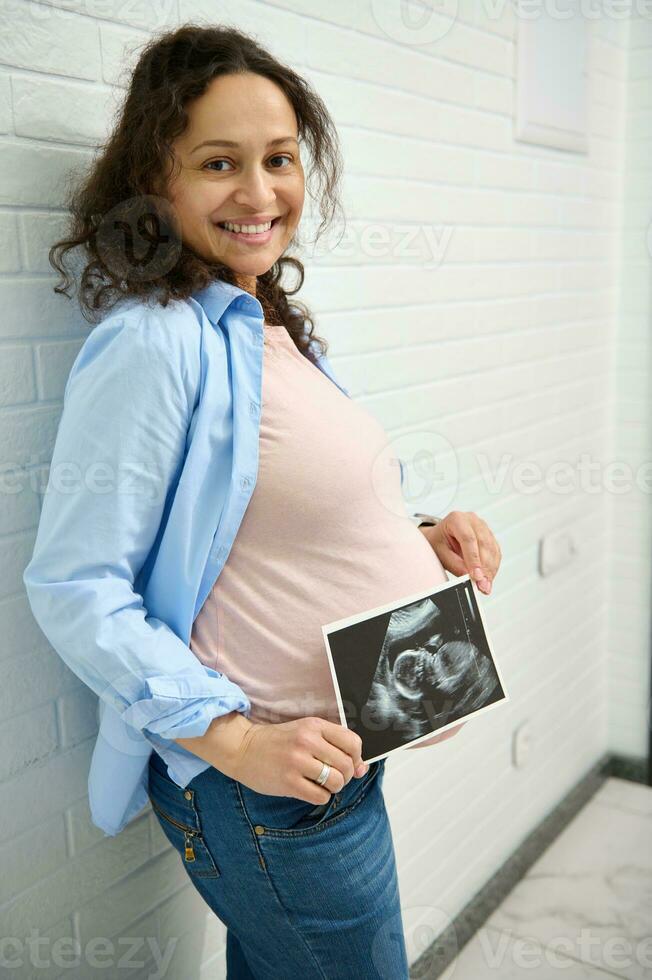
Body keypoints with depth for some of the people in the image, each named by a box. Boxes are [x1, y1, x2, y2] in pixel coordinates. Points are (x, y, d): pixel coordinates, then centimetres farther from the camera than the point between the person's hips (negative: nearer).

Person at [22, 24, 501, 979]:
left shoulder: (274, 329, 5)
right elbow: (75, 590, -22)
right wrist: (236, 738, -25)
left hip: (337, 759, 8)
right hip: (269, 796, -8)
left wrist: (414, 540, -1)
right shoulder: (154, 344, -22)